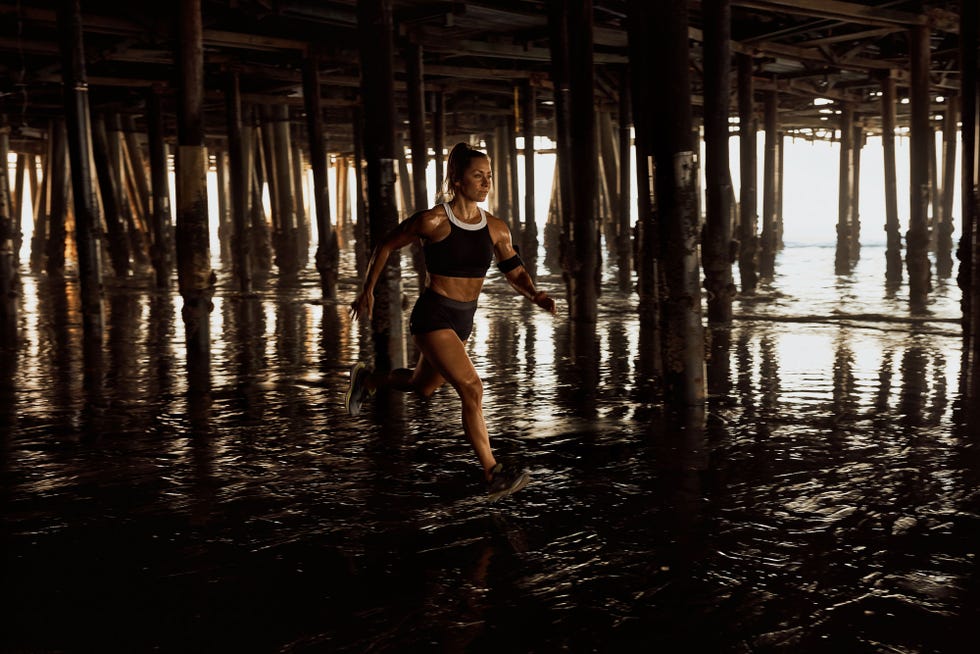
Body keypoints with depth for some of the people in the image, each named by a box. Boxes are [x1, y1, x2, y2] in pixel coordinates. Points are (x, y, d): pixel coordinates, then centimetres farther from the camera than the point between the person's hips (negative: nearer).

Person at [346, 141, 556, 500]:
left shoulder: (496, 228, 0)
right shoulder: (432, 221, -14)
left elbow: (515, 271, 9)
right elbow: (385, 246, -1)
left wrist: (535, 295, -12)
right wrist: (367, 292, 5)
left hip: (463, 319, 7)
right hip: (432, 316, -7)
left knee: (422, 386, 25)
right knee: (471, 389, -18)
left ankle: (367, 379, 54)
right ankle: (494, 474, -12)